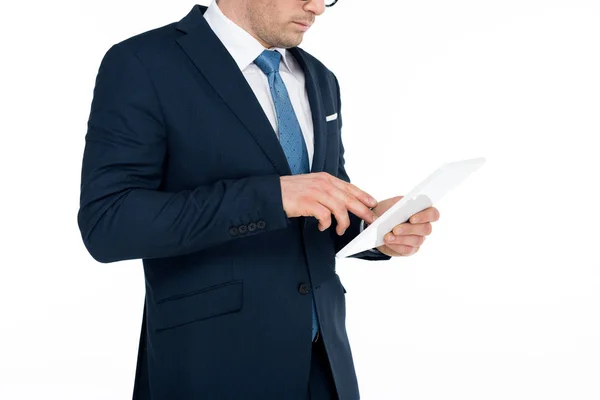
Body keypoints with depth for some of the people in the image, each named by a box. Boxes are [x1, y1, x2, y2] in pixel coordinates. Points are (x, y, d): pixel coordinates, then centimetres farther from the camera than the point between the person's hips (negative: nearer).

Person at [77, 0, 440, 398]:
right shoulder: (143, 63, -10)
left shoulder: (319, 79, 10)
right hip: (211, 365, -6)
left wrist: (371, 224, -6)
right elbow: (106, 223, -19)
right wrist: (270, 195, -25)